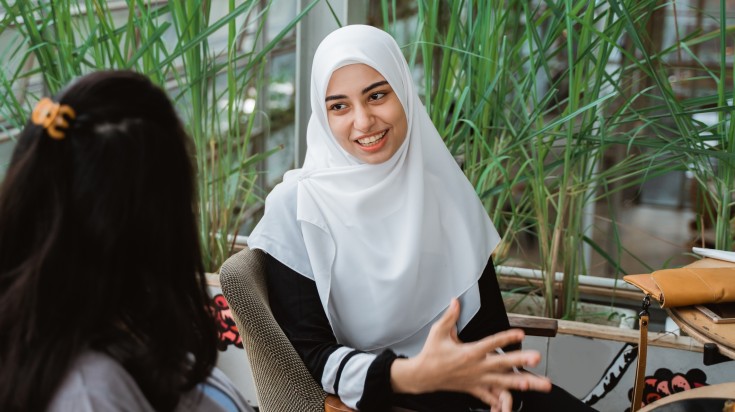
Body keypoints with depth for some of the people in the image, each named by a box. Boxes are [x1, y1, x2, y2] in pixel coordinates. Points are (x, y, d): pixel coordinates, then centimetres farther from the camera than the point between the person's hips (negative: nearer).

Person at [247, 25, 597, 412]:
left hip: (451, 372, 4)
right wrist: (414, 375, -29)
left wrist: (491, 370, -15)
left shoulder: (444, 185, 1)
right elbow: (307, 354, -13)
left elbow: (485, 309, 6)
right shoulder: (296, 208, -11)